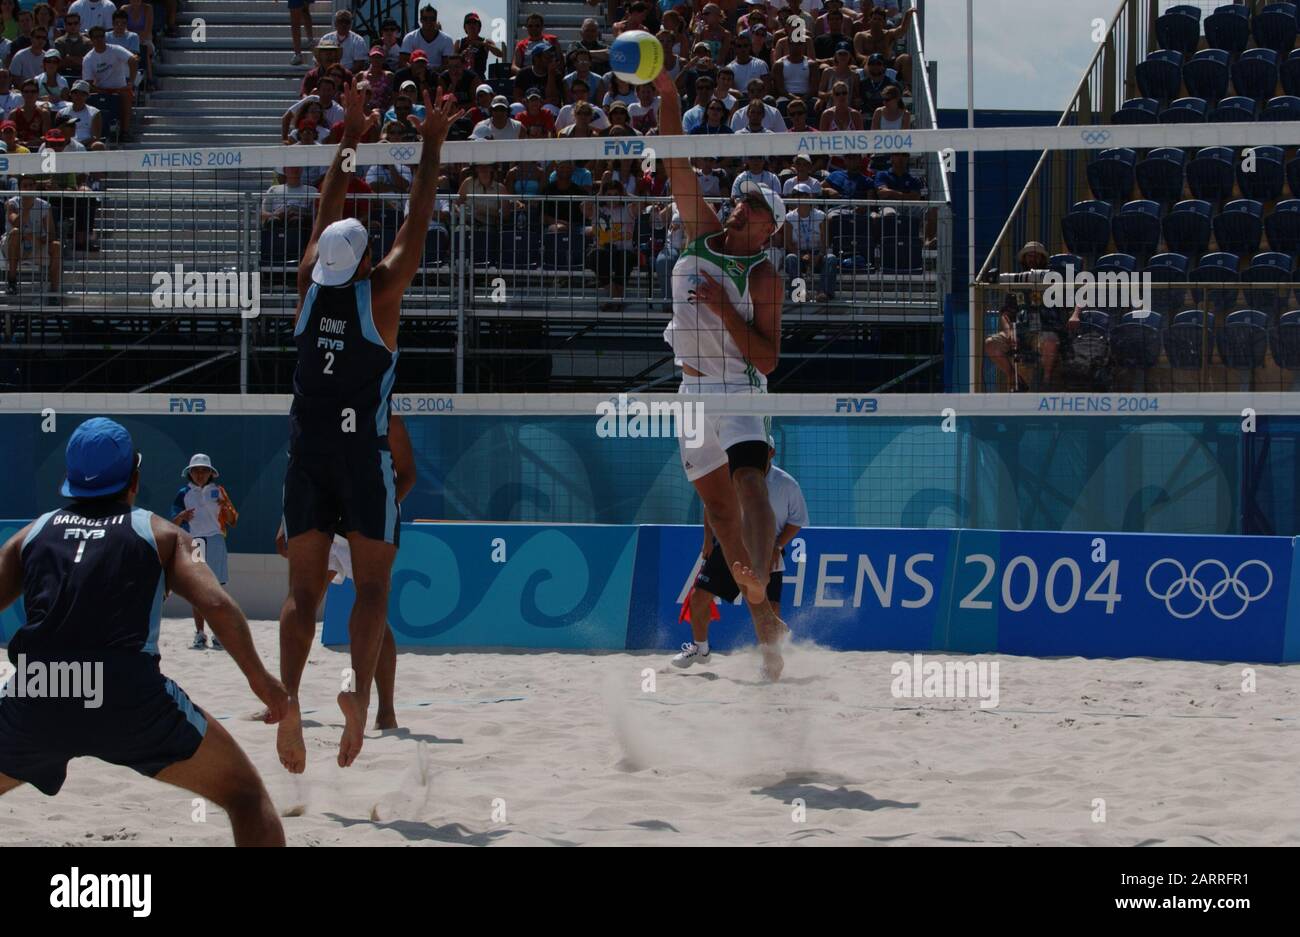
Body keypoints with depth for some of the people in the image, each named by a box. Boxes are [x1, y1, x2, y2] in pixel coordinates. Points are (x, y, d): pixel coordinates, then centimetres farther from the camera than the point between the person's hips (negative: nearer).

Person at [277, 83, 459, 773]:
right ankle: (359, 690, -20)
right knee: (371, 586, 1)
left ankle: (289, 696, -16)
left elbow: (325, 212, 16)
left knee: (304, 590, 3)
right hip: (364, 456, -3)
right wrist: (431, 146, 8)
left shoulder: (310, 285, 3)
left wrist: (349, 138, 24)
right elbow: (417, 223, 0)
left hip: (307, 456, 3)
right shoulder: (379, 291, -6)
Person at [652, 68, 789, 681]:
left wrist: (725, 310, -20)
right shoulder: (702, 231, 8)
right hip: (690, 388, 6)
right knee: (717, 503, 6)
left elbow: (768, 359, -12)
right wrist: (667, 95, -7)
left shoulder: (764, 279, -7)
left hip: (736, 388, -6)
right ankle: (764, 625, 12)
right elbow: (677, 164, 2)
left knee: (748, 478, -28)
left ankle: (759, 582, -54)